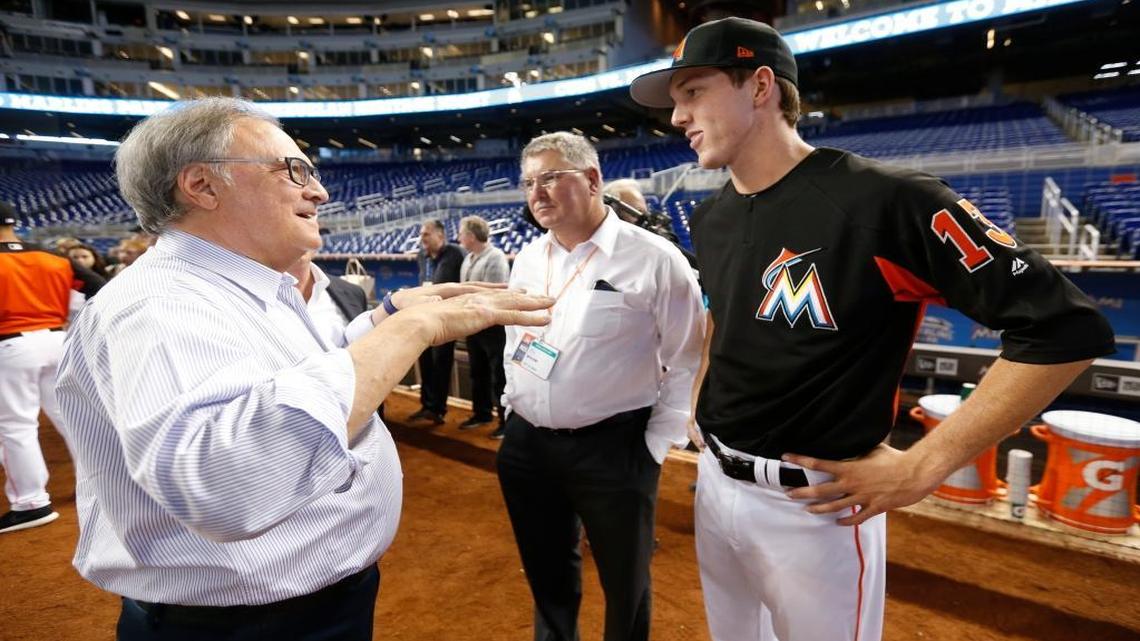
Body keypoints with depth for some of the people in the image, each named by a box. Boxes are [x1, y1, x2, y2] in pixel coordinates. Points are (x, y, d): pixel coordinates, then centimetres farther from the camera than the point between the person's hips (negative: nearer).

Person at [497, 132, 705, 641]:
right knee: (546, 574, 25)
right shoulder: (527, 258, 6)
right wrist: (511, 407, 14)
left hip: (613, 449, -5)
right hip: (525, 444, 6)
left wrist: (656, 445, -11)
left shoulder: (654, 259, -13)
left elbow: (687, 361, -10)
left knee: (625, 585, 16)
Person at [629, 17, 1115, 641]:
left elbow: (1066, 328, -18)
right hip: (712, 480, 7)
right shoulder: (709, 218, 3)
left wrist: (922, 467, -18)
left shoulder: (885, 201, -20)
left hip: (814, 506, -6)